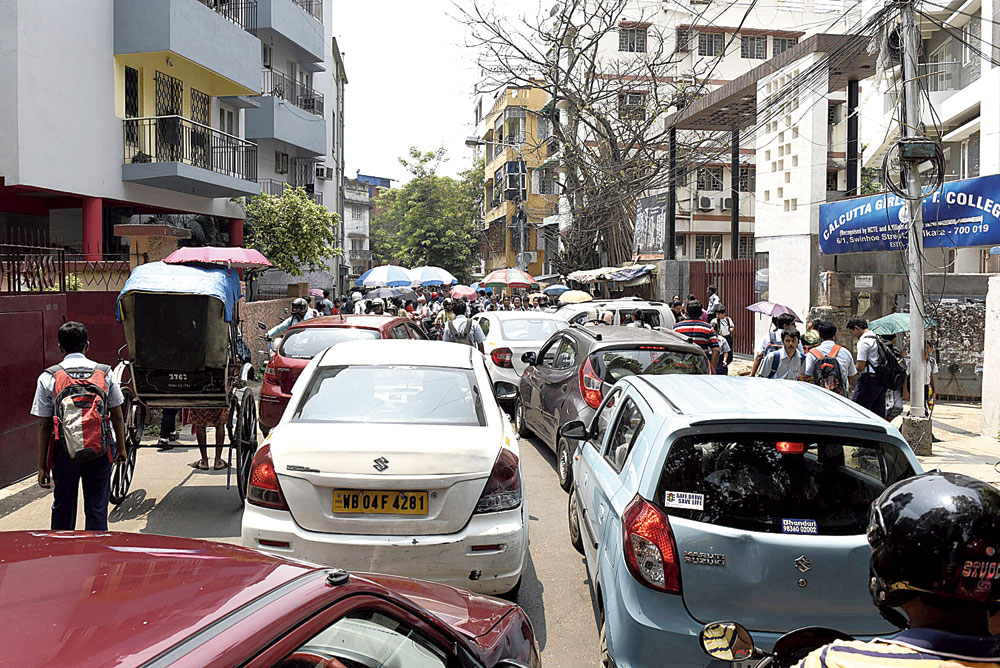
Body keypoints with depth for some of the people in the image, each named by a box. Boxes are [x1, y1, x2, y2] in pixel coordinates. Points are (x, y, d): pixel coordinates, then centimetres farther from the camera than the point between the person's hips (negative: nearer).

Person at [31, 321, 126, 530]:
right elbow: (117, 416, 6)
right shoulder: (105, 373, 0)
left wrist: (42, 465, 3)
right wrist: (121, 448, 18)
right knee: (97, 508, 8)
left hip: (64, 451, 0)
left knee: (62, 508, 17)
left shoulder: (48, 378, -2)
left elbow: (44, 426, -2)